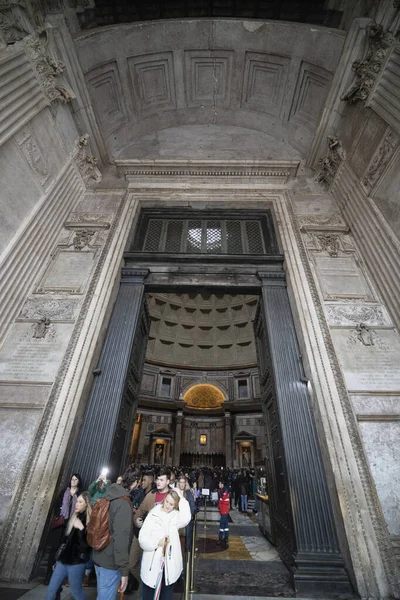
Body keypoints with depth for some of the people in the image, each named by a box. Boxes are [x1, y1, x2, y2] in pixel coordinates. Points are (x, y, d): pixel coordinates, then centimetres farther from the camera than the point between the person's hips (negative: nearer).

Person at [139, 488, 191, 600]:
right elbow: (142, 538, -7)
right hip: (152, 562, -1)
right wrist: (157, 543, -20)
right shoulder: (153, 514, -5)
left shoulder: (176, 516, -4)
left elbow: (186, 519, -26)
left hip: (169, 563, 1)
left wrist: (182, 498, -27)